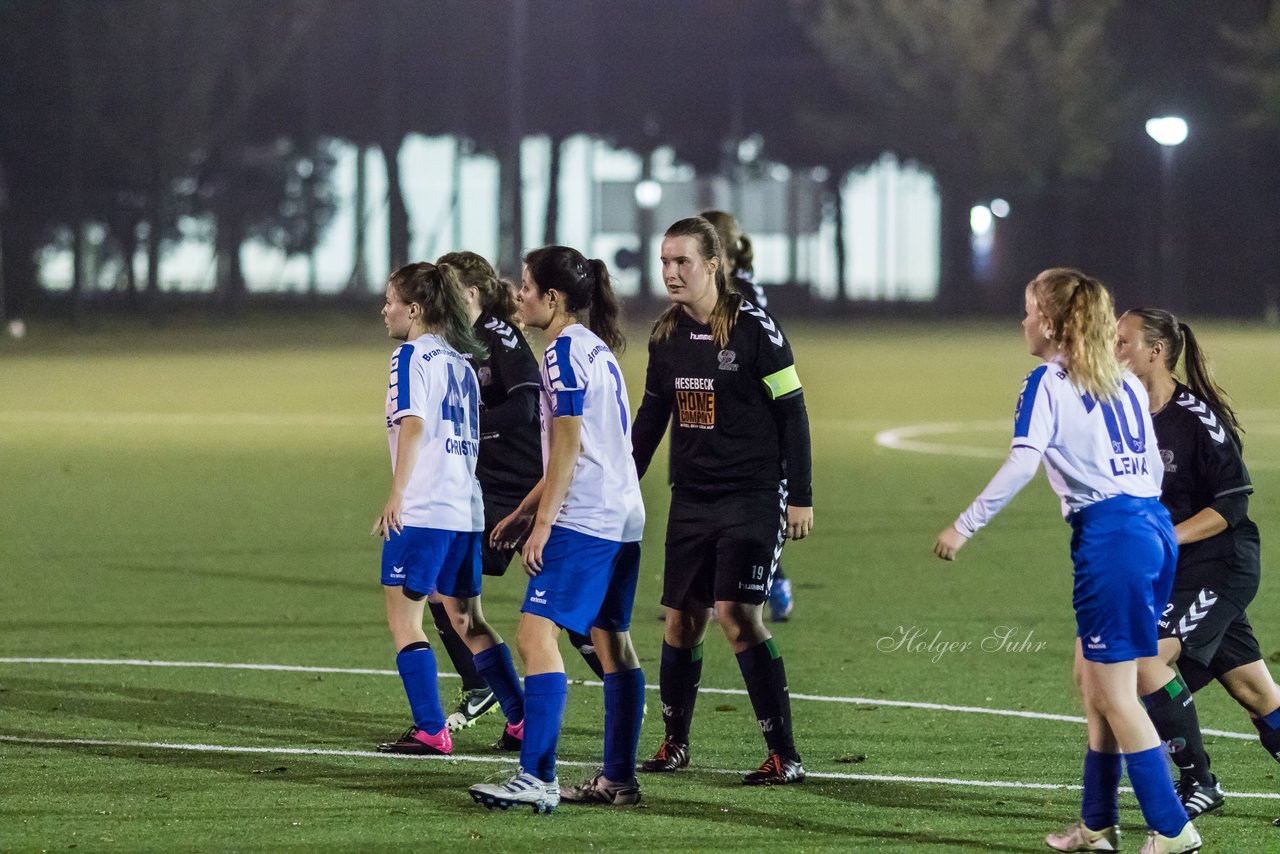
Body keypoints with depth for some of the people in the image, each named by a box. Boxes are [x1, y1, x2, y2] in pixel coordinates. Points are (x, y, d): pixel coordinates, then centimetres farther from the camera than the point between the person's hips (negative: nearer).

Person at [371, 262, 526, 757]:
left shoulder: (411, 356, -6)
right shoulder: (460, 361, 17)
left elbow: (413, 424, -19)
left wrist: (396, 496, -23)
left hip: (422, 510, -8)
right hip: (466, 509, 8)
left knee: (403, 619, -3)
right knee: (467, 620, 16)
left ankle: (430, 730, -7)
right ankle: (523, 720, 15)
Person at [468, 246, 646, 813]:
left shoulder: (565, 351, -10)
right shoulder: (597, 349, 19)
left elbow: (568, 447, -15)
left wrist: (542, 521, -15)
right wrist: (526, 509, 27)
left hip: (582, 520, -11)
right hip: (623, 515, 11)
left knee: (537, 634, -15)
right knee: (611, 640, 13)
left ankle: (536, 778, -23)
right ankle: (618, 779, 17)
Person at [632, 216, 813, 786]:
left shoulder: (755, 328, -11)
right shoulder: (666, 335, 6)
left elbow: (791, 412, -9)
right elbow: (651, 414, 18)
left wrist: (800, 496, -10)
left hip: (752, 497, -6)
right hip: (690, 499, 6)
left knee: (737, 613, -15)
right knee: (682, 619, 6)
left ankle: (784, 755, -11)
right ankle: (674, 744, 19)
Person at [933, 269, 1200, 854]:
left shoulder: (1047, 383, -5)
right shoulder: (1126, 382, 17)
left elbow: (1022, 463, -17)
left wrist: (965, 526, -14)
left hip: (1108, 536, -8)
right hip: (1153, 524, 8)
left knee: (1114, 693, -3)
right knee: (1091, 676, 17)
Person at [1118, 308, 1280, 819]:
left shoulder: (1197, 418, -17)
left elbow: (1233, 503, -17)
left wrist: (1166, 538, -23)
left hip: (1220, 566, -8)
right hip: (1172, 573, 8)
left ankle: (1198, 781, -9)